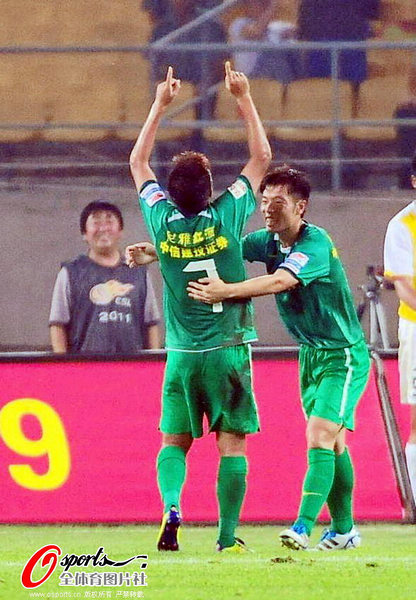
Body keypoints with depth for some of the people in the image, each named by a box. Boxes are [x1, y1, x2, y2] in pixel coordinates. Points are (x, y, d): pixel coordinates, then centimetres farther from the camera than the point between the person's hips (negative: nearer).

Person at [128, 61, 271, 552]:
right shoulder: (227, 217, -10)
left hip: (182, 353, 2)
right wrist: (243, 98, 7)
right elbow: (261, 157, 3)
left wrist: (161, 104, 16)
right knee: (232, 443, 0)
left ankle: (171, 505, -15)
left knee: (175, 440, 11)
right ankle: (228, 537, -3)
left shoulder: (162, 220, -5)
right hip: (229, 348, -2)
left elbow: (138, 161, 12)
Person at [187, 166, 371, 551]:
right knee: (331, 443, 12)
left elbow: (280, 281, -38)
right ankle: (344, 529, 20)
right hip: (310, 354, 8)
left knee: (320, 436, -18)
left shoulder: (316, 244, -23)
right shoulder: (269, 241, 1)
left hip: (343, 355, -8)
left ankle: (304, 526, -24)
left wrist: (226, 291, -47)